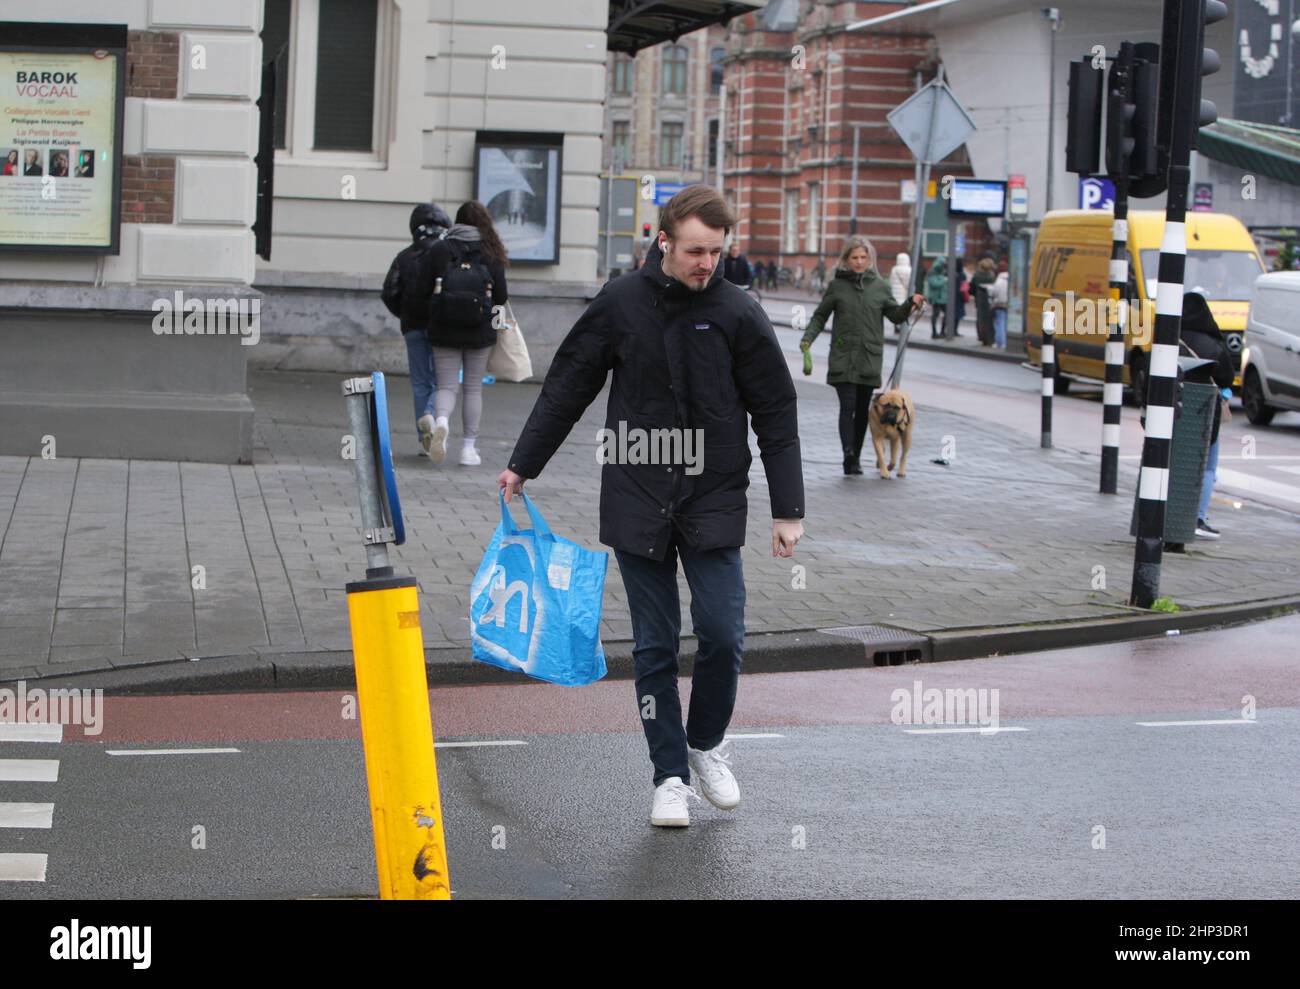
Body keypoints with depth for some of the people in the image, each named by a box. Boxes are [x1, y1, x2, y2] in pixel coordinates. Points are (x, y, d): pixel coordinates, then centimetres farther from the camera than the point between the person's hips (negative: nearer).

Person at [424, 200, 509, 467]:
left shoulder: (439, 250, -3)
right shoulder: (491, 254, -3)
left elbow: (428, 289, -5)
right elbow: (501, 296, -3)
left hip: (444, 330, 0)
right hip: (480, 332, 0)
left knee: (446, 385, 6)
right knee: (473, 388, 11)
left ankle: (441, 422, -25)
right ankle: (469, 447, 12)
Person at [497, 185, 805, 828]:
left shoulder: (738, 315, -3)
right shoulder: (621, 304, -1)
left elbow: (777, 416, 1)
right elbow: (566, 388, 10)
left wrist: (788, 511, -1)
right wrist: (523, 463, 11)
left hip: (715, 502, 0)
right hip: (637, 503, 1)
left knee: (722, 635, -7)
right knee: (654, 646, 3)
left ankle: (706, 745, 19)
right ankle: (671, 775, 14)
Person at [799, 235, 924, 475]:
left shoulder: (879, 286, 8)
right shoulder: (836, 286, 3)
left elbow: (896, 315, 13)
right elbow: (820, 317, 8)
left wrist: (911, 304, -5)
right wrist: (808, 338, -6)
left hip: (870, 358, 2)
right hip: (843, 356, -2)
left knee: (863, 409, 7)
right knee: (848, 405, -14)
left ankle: (855, 457, 17)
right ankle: (849, 455, -21)